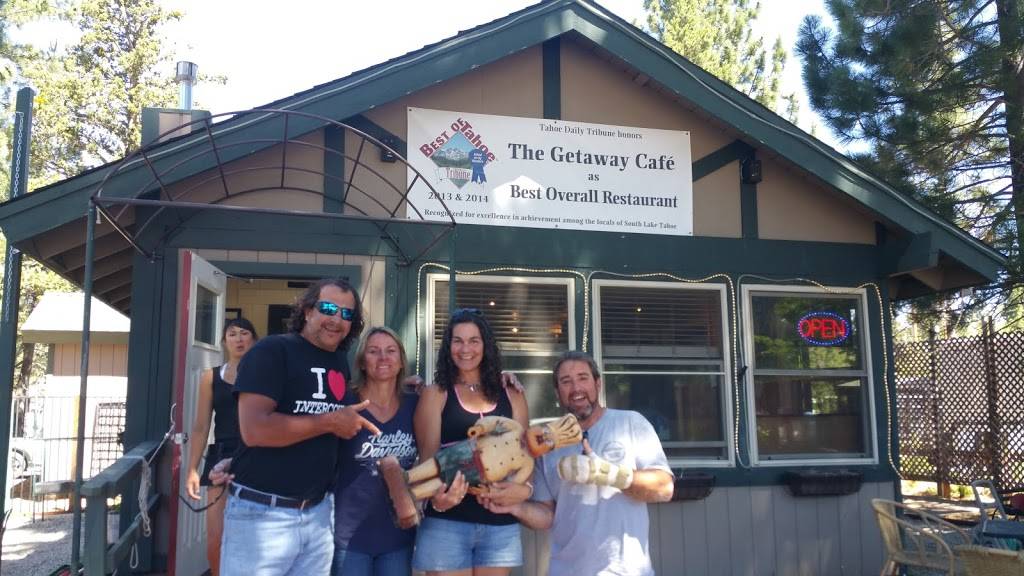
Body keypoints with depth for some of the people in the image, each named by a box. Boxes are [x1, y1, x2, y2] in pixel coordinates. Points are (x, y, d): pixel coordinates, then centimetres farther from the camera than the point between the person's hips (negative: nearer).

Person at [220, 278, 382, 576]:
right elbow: (254, 429, -23)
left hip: (319, 511, 7)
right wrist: (331, 422, -16)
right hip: (263, 511, -7)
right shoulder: (272, 350, -12)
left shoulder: (342, 362, 10)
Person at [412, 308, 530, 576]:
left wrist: (525, 489, -13)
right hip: (447, 523, -2)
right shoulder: (435, 395, 2)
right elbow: (429, 455, -4)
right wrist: (437, 497, -24)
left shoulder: (511, 397, 9)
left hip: (501, 525, 3)